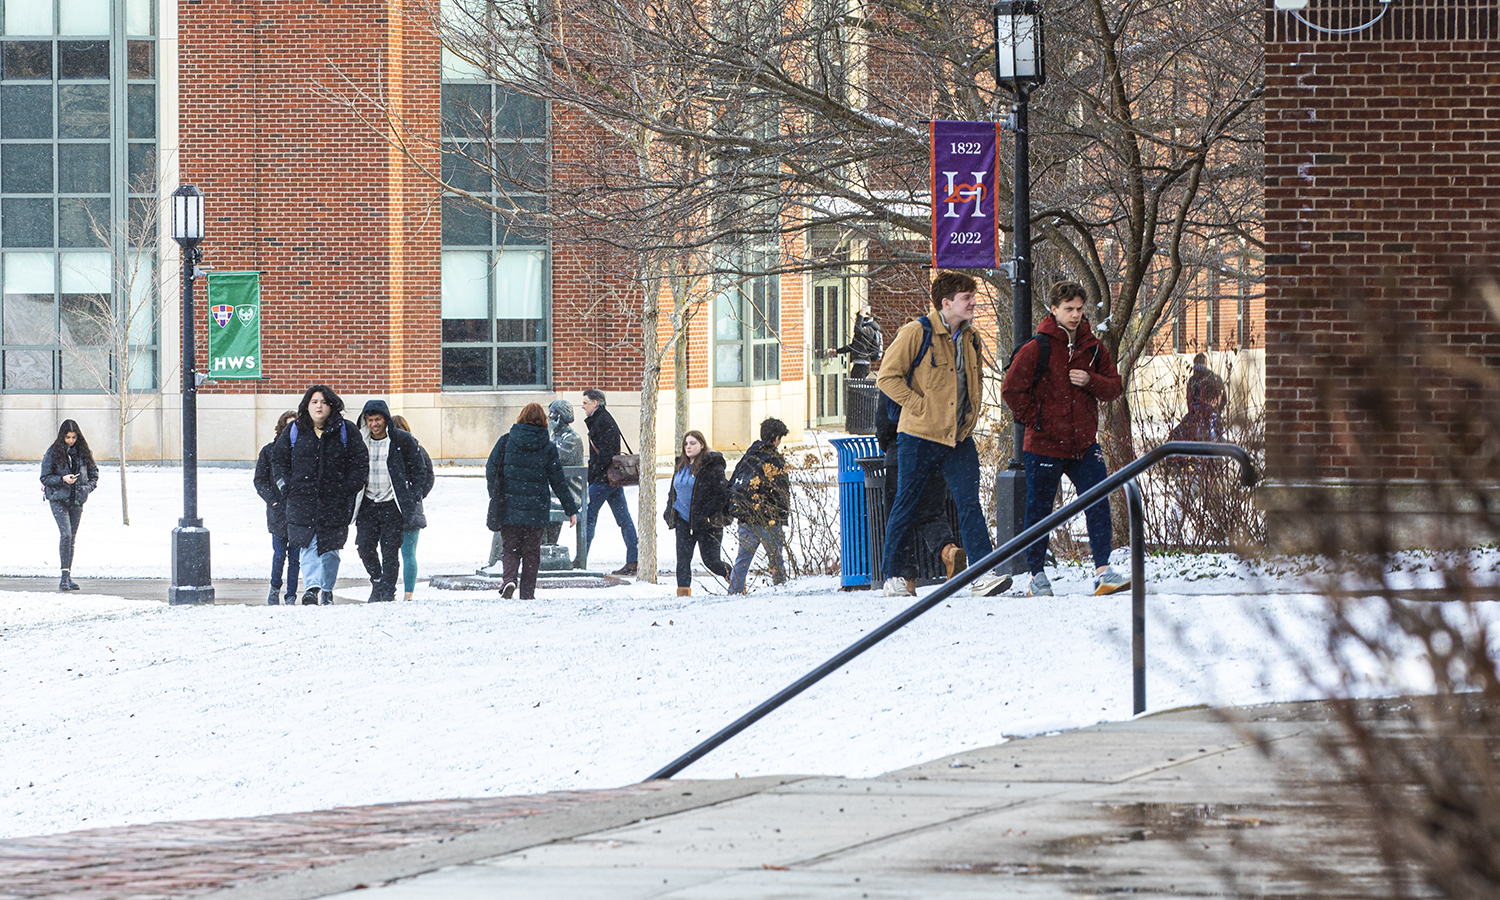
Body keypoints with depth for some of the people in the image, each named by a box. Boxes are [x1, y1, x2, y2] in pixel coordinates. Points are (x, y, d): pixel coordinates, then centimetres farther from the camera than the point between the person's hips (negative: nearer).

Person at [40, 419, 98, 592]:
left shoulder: (83, 452, 7)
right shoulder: (53, 453, -2)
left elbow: (94, 473, 16)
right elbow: (45, 477, -2)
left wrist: (89, 487, -3)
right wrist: (62, 479, -18)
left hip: (76, 500, 4)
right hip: (58, 499, -4)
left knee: (72, 537, 5)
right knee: (66, 534, -17)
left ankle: (68, 576, 12)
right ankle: (65, 574, -15)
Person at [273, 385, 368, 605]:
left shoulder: (346, 430, 3)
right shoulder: (294, 430, 8)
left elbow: (360, 462, 5)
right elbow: (278, 459, 15)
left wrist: (349, 489, -3)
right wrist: (286, 486, 3)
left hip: (335, 501, 0)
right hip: (302, 500, 0)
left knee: (330, 547, 6)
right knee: (308, 545, -12)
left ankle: (327, 590, 18)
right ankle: (311, 588, -21)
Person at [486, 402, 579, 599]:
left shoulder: (505, 442, -1)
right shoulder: (548, 448, -3)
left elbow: (491, 470, 2)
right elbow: (558, 482, 0)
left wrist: (495, 498, 16)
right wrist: (571, 509, 7)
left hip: (509, 508, 0)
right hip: (536, 510, 0)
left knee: (511, 548, 10)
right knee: (531, 551, 10)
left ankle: (510, 577, -16)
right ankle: (528, 592, 8)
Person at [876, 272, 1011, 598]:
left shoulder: (970, 339, 12)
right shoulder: (916, 334, -9)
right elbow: (888, 378, -10)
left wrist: (973, 411, 13)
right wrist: (920, 406, -15)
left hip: (959, 437, 5)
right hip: (919, 436, -5)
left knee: (969, 502, -7)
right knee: (907, 503, 4)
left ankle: (984, 573, -14)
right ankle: (895, 575, 14)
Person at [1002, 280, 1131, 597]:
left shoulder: (1093, 348, 8)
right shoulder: (1036, 348, -7)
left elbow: (1113, 387, 9)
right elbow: (1012, 390, -8)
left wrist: (1090, 381, -10)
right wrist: (1034, 419, -8)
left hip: (1084, 443, 4)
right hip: (1044, 446, -4)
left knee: (1098, 505, -7)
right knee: (1040, 510, 5)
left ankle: (1103, 572, -9)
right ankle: (1037, 577, 16)